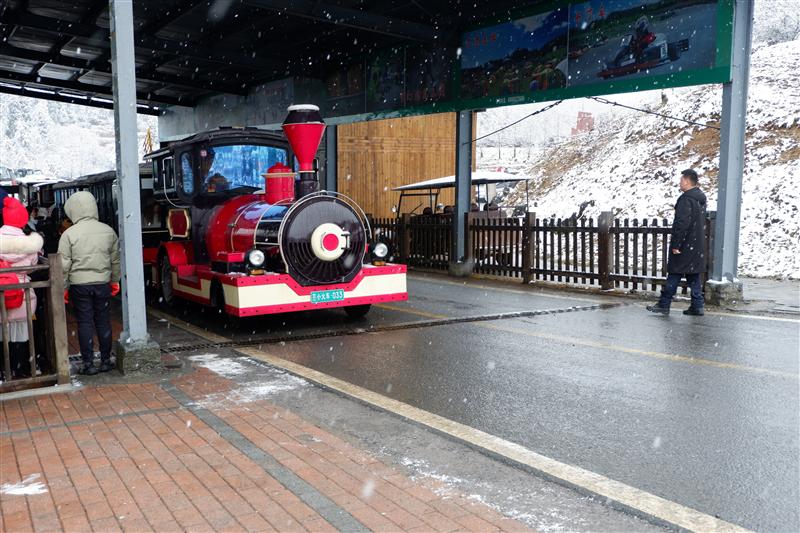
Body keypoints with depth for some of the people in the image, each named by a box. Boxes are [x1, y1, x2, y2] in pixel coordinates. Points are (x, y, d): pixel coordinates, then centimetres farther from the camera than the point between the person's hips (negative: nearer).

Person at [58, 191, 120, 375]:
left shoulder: (69, 234, -9)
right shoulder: (108, 231, 0)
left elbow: (64, 264, -7)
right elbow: (115, 260, 8)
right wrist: (115, 281, 19)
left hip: (79, 285, -2)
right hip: (102, 284, 2)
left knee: (85, 323, 4)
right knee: (103, 322, 11)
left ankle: (89, 364, 7)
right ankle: (106, 361, 17)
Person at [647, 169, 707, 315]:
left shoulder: (686, 199, -18)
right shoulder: (701, 198, 13)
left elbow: (681, 224, -22)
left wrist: (675, 244, -19)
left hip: (685, 247, -9)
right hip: (697, 246, 9)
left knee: (674, 275, -2)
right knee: (694, 276, 11)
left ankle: (664, 305, 4)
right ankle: (697, 306, 12)